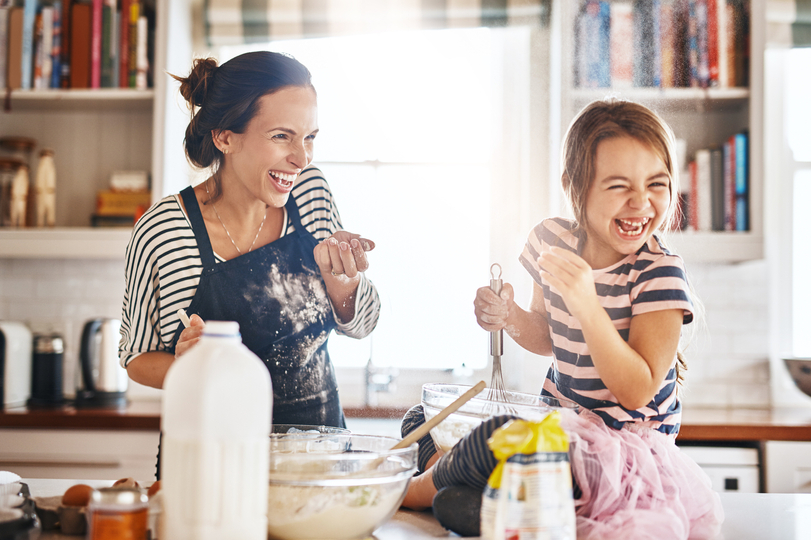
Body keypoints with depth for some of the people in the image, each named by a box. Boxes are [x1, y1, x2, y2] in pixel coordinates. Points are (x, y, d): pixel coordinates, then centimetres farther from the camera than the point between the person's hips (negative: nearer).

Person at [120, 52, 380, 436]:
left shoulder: (310, 191, 0)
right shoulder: (161, 231, -13)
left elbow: (360, 325, 7)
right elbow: (137, 358, 2)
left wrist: (337, 274, -12)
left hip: (320, 437, 2)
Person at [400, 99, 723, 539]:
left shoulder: (659, 274, -18)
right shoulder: (552, 239, -3)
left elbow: (637, 392, -24)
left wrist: (586, 302, -34)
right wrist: (509, 317, -8)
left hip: (626, 438, -6)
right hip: (557, 418, 6)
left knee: (499, 439, -28)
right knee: (422, 422, 0)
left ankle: (422, 488, 0)